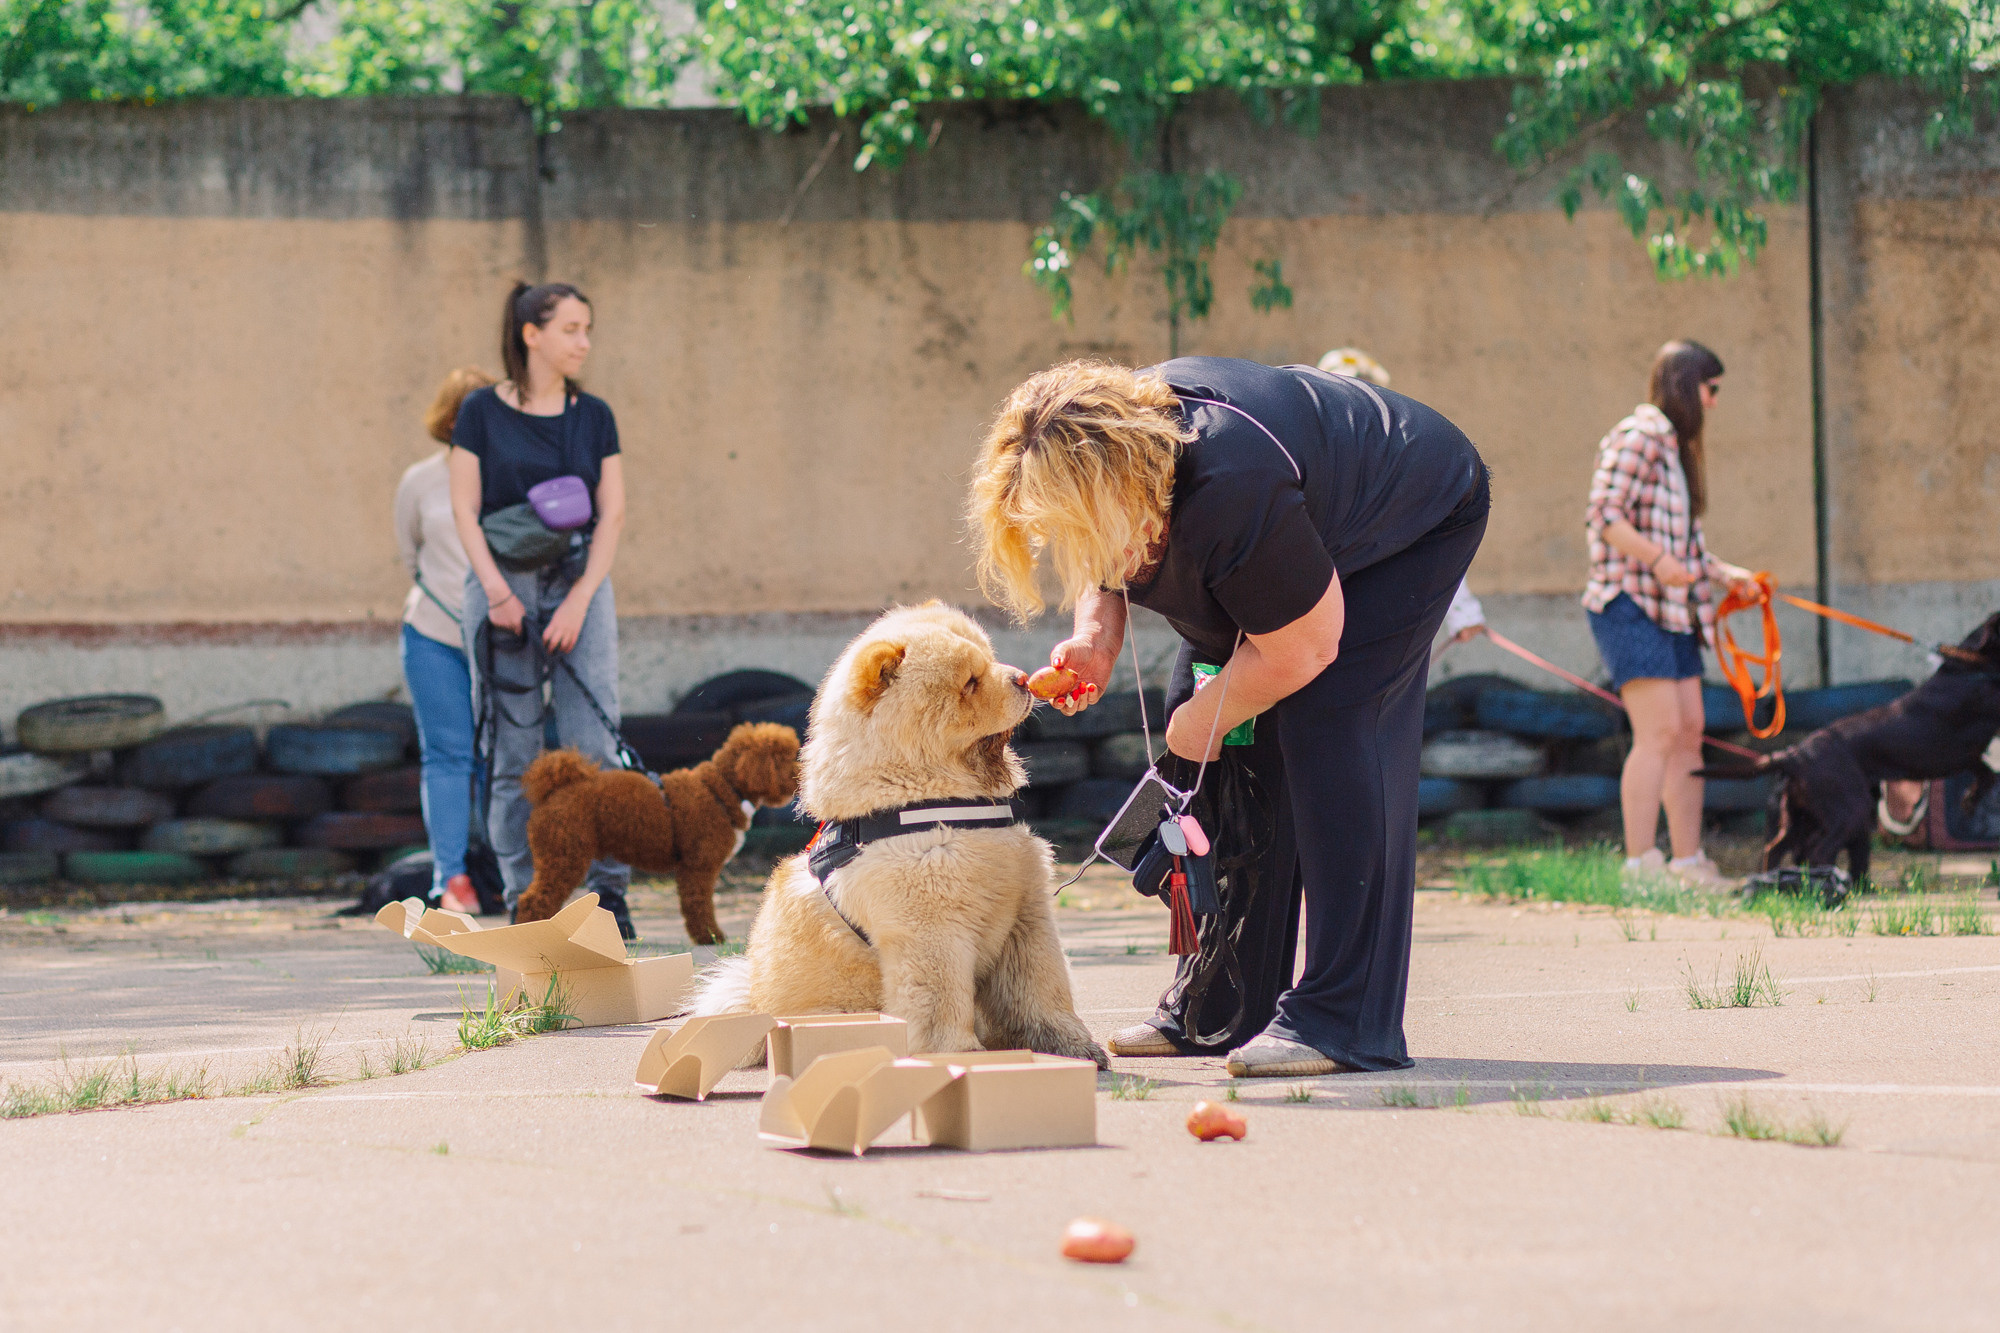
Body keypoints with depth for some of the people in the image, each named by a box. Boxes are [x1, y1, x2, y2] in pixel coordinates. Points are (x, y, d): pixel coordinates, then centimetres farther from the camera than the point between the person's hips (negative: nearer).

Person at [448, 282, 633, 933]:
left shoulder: (593, 416, 8)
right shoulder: (483, 411, 2)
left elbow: (612, 514, 3)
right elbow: (465, 511, -1)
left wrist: (579, 602, -9)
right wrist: (497, 593, -12)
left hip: (580, 584, 1)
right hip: (503, 584, -1)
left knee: (593, 745, -9)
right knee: (514, 753, -1)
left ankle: (608, 892, -6)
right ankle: (524, 901, 3)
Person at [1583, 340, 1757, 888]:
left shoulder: (1675, 444, 20)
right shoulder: (1640, 435, -10)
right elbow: (1603, 514, -19)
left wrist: (1721, 571, 15)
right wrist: (1658, 560, -22)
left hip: (1671, 609, 10)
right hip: (1630, 603, -10)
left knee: (1689, 731, 7)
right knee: (1659, 732, -14)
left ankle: (1688, 861, 11)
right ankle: (1640, 866, -14)